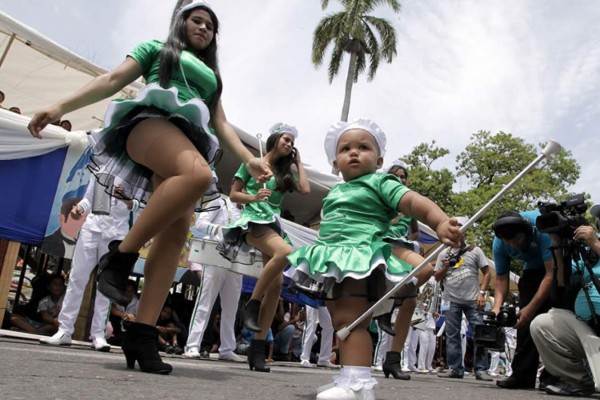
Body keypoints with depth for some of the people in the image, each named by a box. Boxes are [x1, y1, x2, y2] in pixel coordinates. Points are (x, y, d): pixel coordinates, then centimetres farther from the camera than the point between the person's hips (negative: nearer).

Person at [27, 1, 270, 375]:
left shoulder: (211, 75, 36)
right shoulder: (157, 48, 24)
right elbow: (113, 79, 12)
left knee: (176, 235, -16)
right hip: (152, 122, -5)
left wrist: (249, 159, 10)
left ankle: (142, 334, -19)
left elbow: (221, 124, 27)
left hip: (189, 143, 5)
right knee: (198, 174, -39)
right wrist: (61, 107, 0)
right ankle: (120, 255, -28)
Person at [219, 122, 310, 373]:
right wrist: (253, 197, -14)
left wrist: (298, 162, 13)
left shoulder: (285, 172, 20)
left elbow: (305, 190, 4)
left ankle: (258, 348, -5)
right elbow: (233, 194, 6)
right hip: (252, 222, -6)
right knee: (285, 251, -36)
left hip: (273, 225, 6)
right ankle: (251, 306, -21)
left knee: (277, 283, -9)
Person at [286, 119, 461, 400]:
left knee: (350, 321, -19)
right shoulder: (335, 192, 22)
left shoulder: (379, 183, -1)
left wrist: (441, 223, -32)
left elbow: (415, 202, -14)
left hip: (361, 258, -9)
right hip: (335, 261, 9)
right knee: (341, 323, 11)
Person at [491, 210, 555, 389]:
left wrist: (531, 307, -39)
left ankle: (553, 375, -10)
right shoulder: (499, 243, -21)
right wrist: (497, 307, -31)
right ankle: (523, 375, -2)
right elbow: (501, 278, -15)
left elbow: (552, 273, -37)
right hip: (534, 268, 5)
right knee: (525, 318, -7)